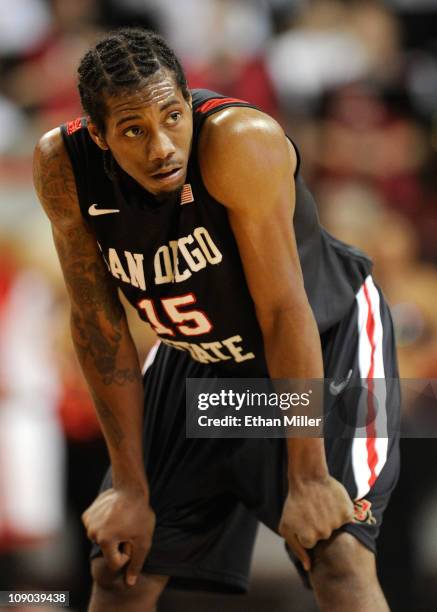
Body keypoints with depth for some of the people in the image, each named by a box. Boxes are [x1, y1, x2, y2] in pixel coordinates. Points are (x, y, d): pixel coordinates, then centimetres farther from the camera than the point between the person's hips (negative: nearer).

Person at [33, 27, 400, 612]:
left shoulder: (240, 141, -36)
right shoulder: (62, 165, -22)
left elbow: (285, 314, -32)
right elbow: (99, 325, -13)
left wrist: (307, 478, -30)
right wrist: (130, 486, -11)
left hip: (324, 340, -4)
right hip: (198, 355, 4)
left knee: (338, 552, -22)